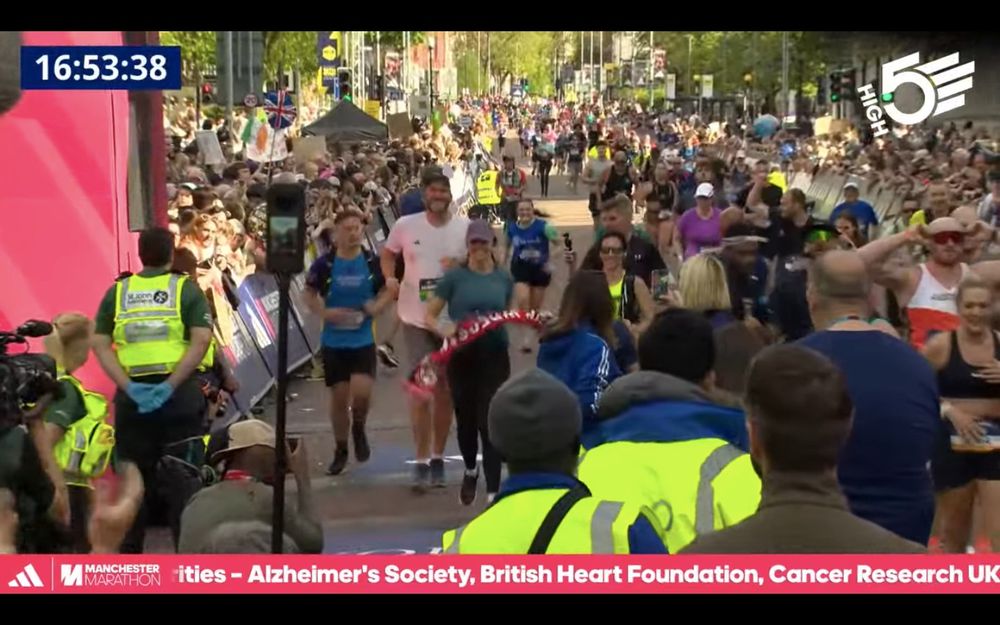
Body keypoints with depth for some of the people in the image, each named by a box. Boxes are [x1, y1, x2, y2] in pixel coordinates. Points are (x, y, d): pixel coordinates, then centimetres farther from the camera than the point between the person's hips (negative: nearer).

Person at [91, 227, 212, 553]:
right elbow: (201, 340, -11)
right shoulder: (187, 288, 2)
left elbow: (100, 344, -1)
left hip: (131, 396, 2)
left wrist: (129, 387, -8)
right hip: (178, 393, -2)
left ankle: (129, 552, 16)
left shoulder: (116, 292, 9)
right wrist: (170, 386, -15)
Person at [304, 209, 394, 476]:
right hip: (334, 341, 1)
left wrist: (377, 306, -11)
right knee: (339, 396, 8)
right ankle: (340, 450, 27)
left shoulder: (372, 262, -4)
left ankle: (359, 428, 17)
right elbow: (309, 294, 5)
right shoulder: (324, 264, -6)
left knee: (361, 392, -16)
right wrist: (324, 313, -13)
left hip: (363, 339, 0)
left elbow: (388, 290, 9)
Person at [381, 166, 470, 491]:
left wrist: (461, 267, -18)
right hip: (417, 319, -1)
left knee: (446, 391, 11)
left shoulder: (466, 227, -5)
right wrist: (389, 278, -8)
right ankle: (422, 461, 3)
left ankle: (438, 458, 24)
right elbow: (388, 253, 11)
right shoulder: (405, 226, -5)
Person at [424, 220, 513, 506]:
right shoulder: (455, 276, -2)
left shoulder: (504, 278, 6)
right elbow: (429, 315, -2)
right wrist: (442, 330, -21)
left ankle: (493, 490, -2)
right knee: (466, 418, 12)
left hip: (495, 356, 0)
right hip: (462, 356, 0)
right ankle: (470, 470, 41)